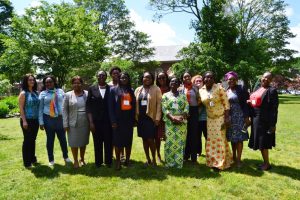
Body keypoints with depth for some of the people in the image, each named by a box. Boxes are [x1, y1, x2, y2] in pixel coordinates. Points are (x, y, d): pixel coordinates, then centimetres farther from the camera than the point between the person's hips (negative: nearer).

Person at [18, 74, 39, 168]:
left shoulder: (36, 93, 8)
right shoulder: (23, 93, -7)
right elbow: (21, 108, -11)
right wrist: (24, 121, -17)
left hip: (35, 120, 5)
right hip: (27, 120, -5)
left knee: (33, 140, 15)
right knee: (27, 140, 3)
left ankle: (33, 158, 28)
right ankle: (27, 162, 14)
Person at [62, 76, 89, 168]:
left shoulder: (87, 94, 2)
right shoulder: (68, 95, 0)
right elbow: (64, 110, 0)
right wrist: (65, 124, -6)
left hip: (85, 123, 1)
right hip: (73, 123, -1)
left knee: (83, 142, 12)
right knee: (74, 143, 7)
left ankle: (82, 159, 30)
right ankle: (76, 161, 24)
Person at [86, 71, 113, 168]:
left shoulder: (111, 89, 1)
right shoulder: (92, 89, 2)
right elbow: (88, 106, 0)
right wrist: (91, 121, -6)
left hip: (108, 120, 0)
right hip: (96, 121, 1)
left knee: (108, 142, 7)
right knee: (97, 142, 11)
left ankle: (108, 161, 24)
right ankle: (98, 162, 27)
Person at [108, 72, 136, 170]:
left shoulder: (131, 91, 11)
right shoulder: (114, 90, 2)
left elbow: (134, 106, 10)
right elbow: (111, 106, -4)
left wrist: (133, 119, 2)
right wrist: (113, 121, -11)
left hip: (129, 119, 3)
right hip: (118, 119, -3)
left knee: (128, 140, 9)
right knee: (118, 141, 1)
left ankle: (127, 160, 21)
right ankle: (118, 161, 14)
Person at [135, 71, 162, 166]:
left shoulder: (156, 89, -2)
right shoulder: (138, 90, 11)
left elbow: (159, 104, -6)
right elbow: (135, 104, 11)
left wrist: (157, 118, -12)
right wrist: (135, 117, 4)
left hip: (151, 117, -4)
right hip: (140, 118, 4)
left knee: (150, 140, -5)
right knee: (144, 139, 10)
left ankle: (154, 159, 15)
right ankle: (148, 159, 24)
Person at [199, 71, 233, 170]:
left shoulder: (219, 88, -13)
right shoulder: (201, 90, 0)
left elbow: (226, 103, -13)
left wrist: (227, 118, -18)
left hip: (221, 117, -4)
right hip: (210, 118, 4)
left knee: (220, 139, 1)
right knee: (211, 140, 9)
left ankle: (220, 163, 15)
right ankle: (213, 161, 25)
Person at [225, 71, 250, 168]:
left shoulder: (241, 89, -5)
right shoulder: (225, 91, 9)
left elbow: (245, 103, -8)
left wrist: (247, 117, -12)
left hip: (239, 116, -4)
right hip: (229, 117, 5)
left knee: (239, 138, -1)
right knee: (232, 137, 12)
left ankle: (238, 159, 6)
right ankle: (234, 156, 26)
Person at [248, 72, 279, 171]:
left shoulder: (272, 90, -11)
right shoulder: (258, 89, 13)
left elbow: (274, 109, -15)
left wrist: (273, 124, -17)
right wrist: (249, 102, -1)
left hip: (264, 120, -8)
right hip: (256, 119, 8)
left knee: (263, 142, 0)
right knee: (260, 142, 15)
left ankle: (267, 163, 16)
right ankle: (265, 161, 28)